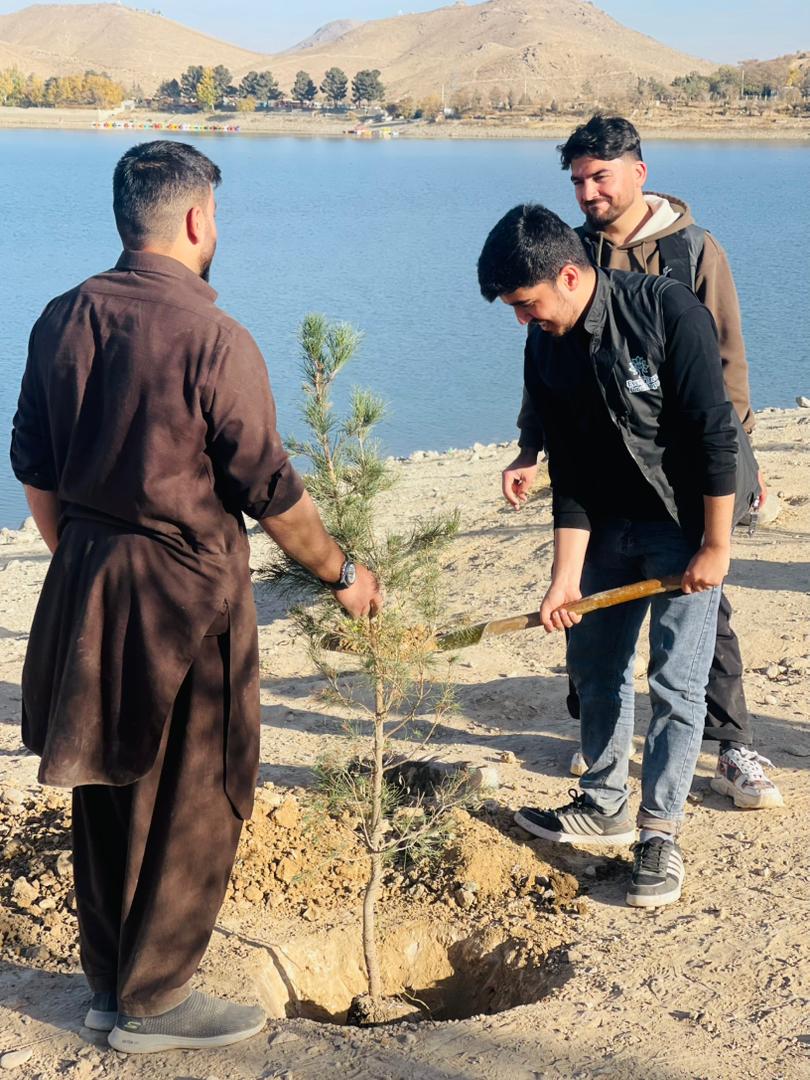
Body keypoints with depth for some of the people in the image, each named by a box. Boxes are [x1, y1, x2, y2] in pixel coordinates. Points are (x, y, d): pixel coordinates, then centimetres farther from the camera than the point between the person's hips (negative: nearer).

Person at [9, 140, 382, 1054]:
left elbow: (34, 465, 9)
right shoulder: (213, 339, -17)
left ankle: (107, 979, 31)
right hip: (182, 592, -7)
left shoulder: (62, 320, 3)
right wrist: (342, 576, 1)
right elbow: (270, 491, -13)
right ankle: (151, 1002, 18)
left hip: (83, 581, 7)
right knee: (189, 801, 7)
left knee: (106, 785, 17)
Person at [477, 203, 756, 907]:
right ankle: (605, 806, 28)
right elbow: (569, 473, -1)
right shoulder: (545, 351, -3)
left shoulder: (667, 312, -22)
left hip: (688, 523, -6)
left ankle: (661, 831, 7)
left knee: (675, 681, -5)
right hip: (610, 525, 6)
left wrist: (715, 546, -19)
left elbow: (715, 434, -20)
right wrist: (567, 577, -6)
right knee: (593, 663, 12)